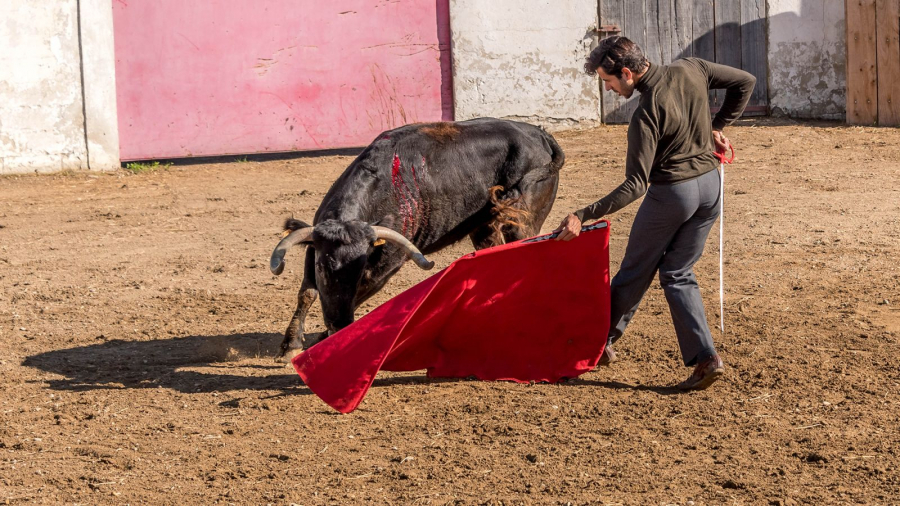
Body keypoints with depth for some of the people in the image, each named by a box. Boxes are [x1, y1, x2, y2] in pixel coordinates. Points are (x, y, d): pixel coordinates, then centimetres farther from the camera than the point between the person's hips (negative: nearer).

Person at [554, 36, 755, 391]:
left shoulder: (647, 115, -23)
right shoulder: (691, 70, -5)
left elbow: (635, 186, -25)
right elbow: (745, 82, 8)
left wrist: (583, 216, -25)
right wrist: (716, 127, 13)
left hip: (670, 192, -7)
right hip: (710, 186, 7)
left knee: (635, 271, 12)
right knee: (678, 273, 13)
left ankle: (602, 339, 30)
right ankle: (704, 358, 3)